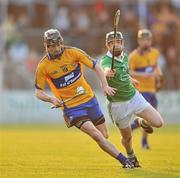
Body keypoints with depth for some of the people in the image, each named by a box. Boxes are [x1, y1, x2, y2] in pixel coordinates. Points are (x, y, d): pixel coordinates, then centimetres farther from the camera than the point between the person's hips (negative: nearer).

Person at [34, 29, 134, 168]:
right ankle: (125, 161, -14)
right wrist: (52, 99, -22)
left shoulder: (73, 52, -7)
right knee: (97, 136, -19)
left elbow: (95, 66, 1)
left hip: (89, 99, 3)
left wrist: (105, 85, -12)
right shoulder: (43, 66, -10)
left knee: (104, 136, 9)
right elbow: (38, 92, -2)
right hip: (71, 107, -3)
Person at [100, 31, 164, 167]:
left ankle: (144, 123, 30)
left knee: (158, 123, -7)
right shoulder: (106, 61, -24)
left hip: (134, 96, 5)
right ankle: (131, 156, 44)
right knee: (127, 137, 8)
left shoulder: (124, 56, -2)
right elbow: (106, 69, -50)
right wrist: (108, 72, -73)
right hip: (118, 104, -5)